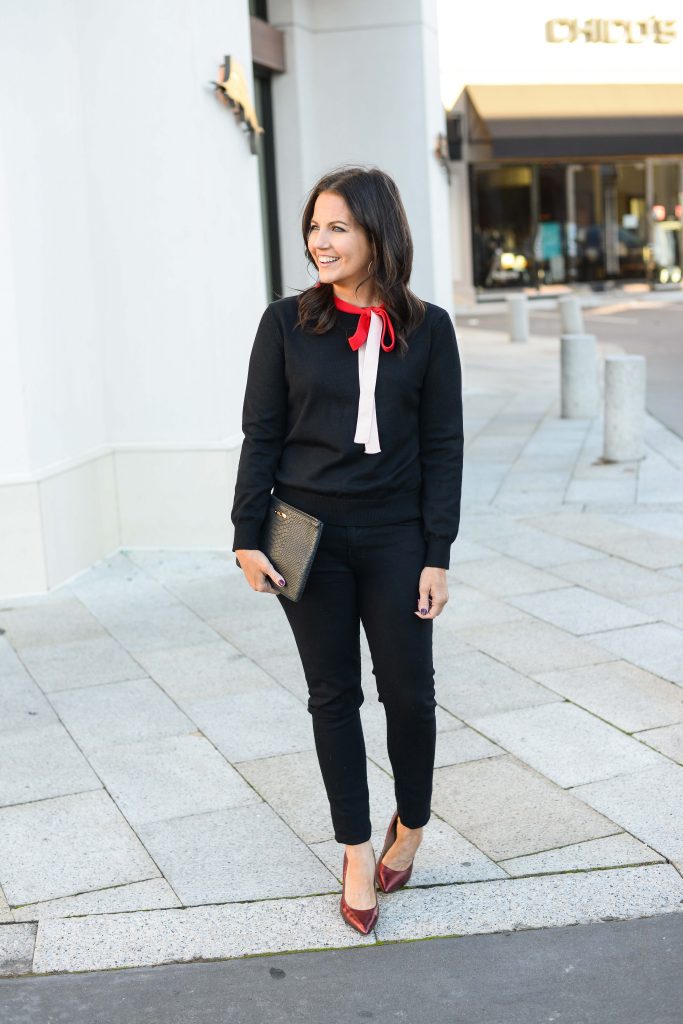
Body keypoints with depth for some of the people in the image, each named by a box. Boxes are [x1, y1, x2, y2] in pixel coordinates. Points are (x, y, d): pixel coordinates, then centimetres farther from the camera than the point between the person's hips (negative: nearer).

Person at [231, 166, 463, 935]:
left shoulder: (428, 329, -1)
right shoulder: (287, 323, -1)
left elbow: (442, 447, -1)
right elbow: (260, 435, 1)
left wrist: (437, 555, -4)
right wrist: (247, 536, -4)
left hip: (395, 537, 0)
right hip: (310, 537, 1)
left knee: (408, 692, 3)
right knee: (333, 695, 8)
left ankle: (411, 826, 31)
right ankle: (357, 853, 22)